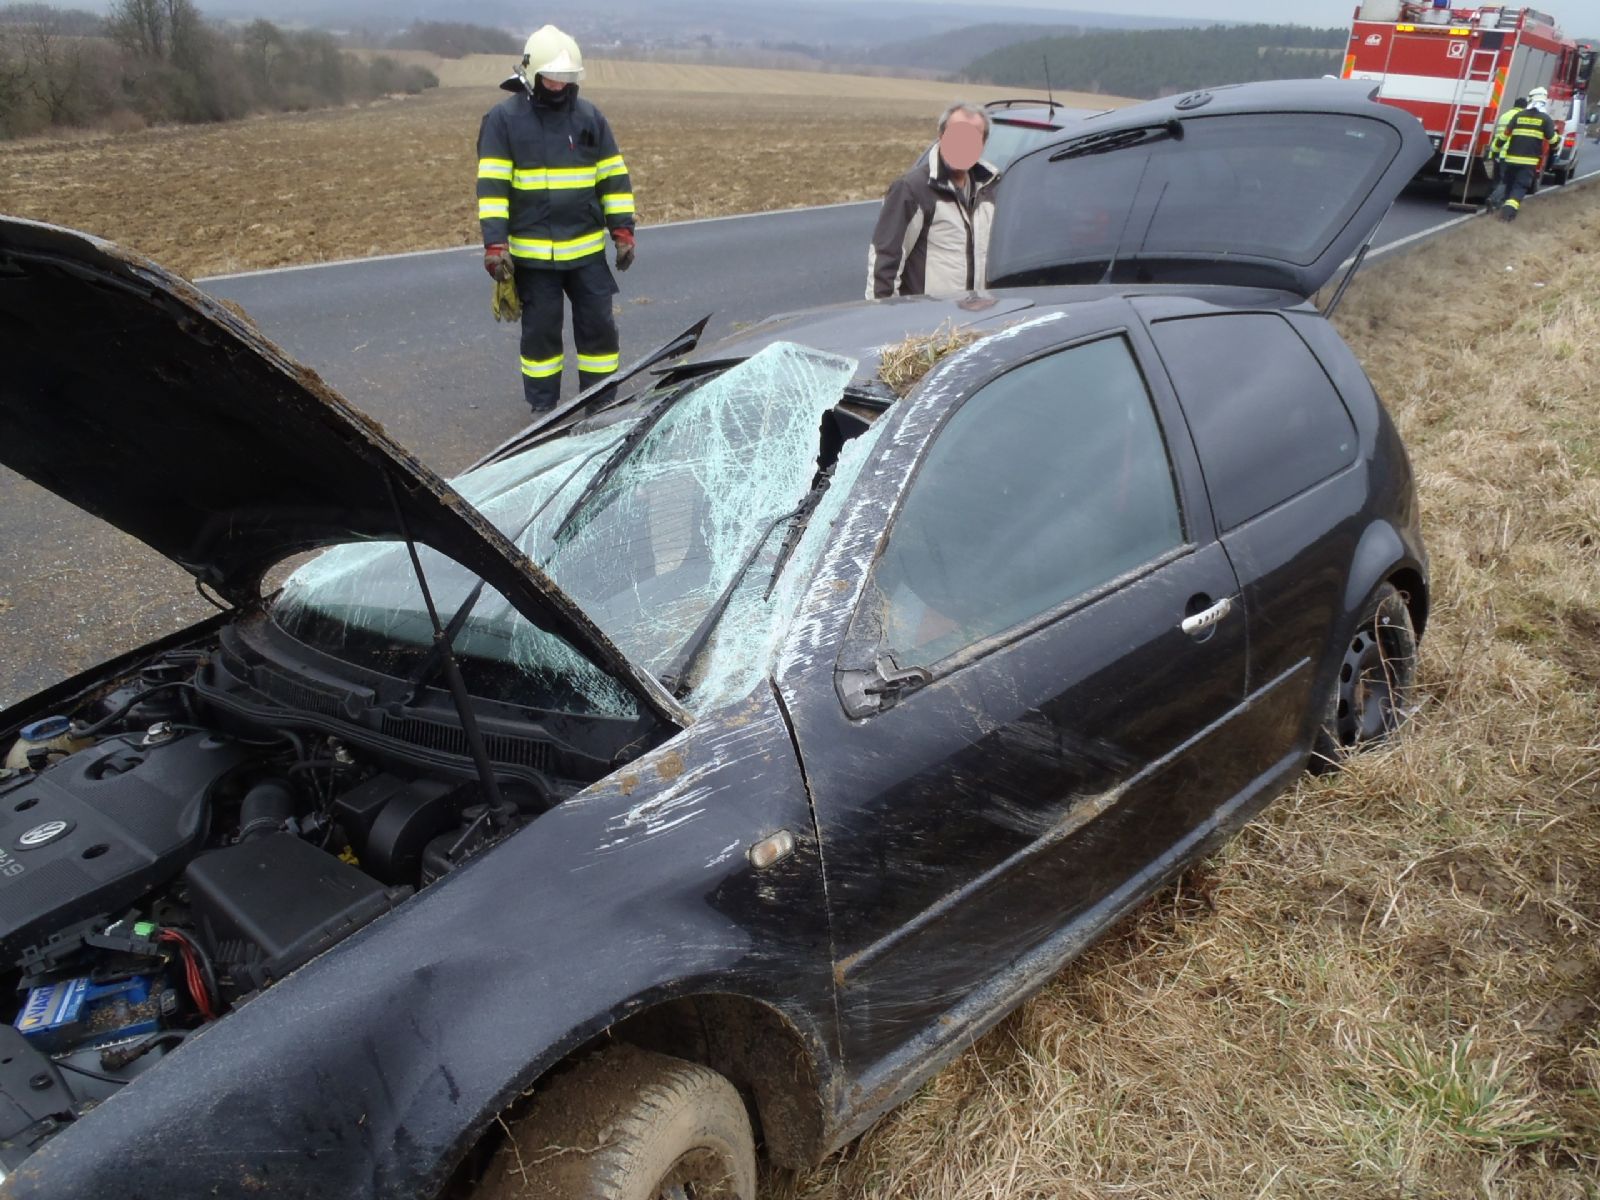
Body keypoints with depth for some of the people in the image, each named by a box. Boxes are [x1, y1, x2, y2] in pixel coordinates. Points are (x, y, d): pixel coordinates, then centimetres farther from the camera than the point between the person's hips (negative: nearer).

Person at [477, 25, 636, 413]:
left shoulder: (589, 116, 6)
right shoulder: (503, 118, -3)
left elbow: (614, 178, 10)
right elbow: (492, 185, -7)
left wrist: (623, 230, 4)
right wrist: (495, 243, -14)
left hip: (587, 249, 3)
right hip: (532, 252, -3)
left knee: (598, 326, 7)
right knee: (540, 330, 7)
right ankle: (543, 407, 19)